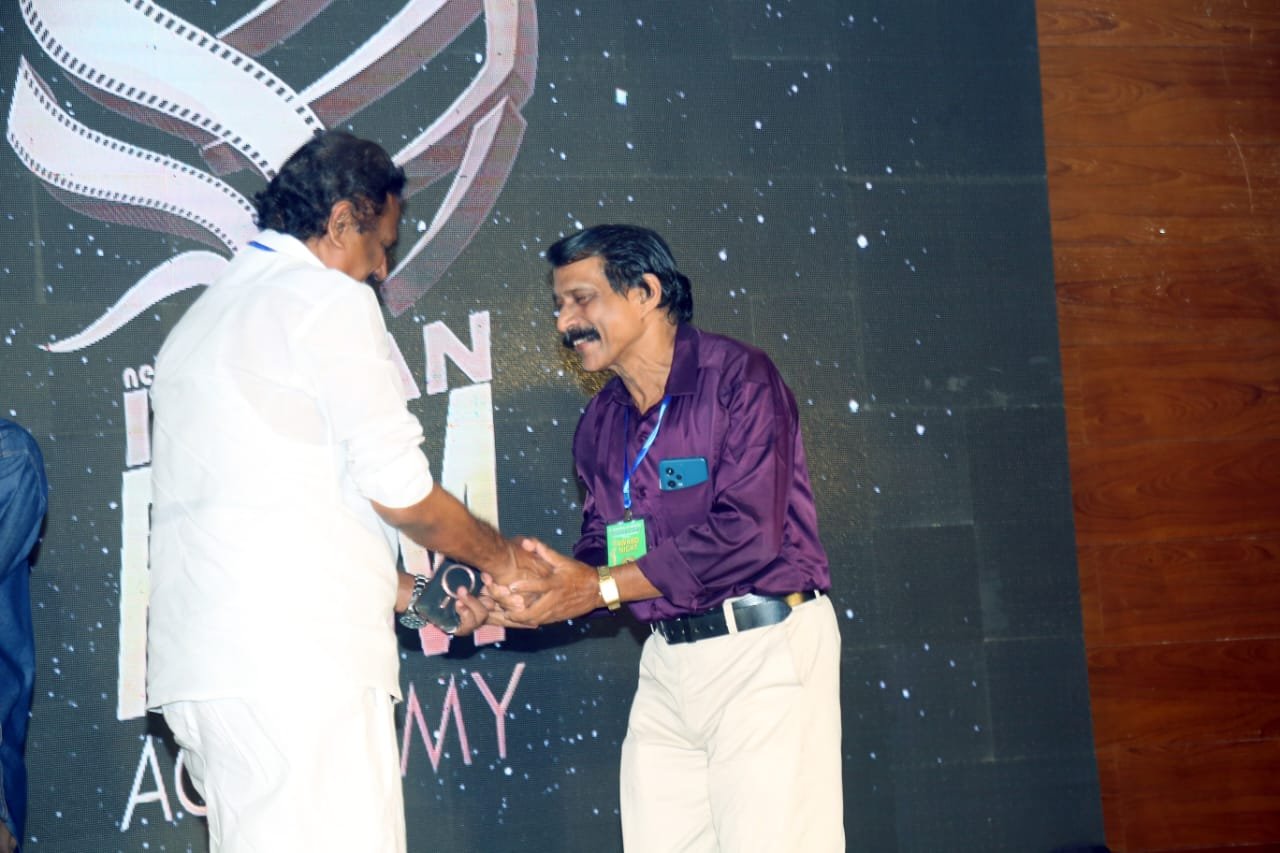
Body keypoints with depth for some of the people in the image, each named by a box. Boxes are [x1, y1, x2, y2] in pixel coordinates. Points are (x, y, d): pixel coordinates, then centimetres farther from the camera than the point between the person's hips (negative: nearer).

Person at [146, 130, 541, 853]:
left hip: (199, 654, 9)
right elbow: (397, 488, -6)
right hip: (301, 654, -9)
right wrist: (499, 557, 12)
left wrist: (414, 595, 25)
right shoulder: (331, 300, -1)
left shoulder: (204, 319, 26)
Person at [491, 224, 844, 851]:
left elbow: (747, 530, -19)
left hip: (765, 645, -6)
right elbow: (600, 547, 14)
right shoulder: (599, 423, 12)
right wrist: (543, 588, -10)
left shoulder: (736, 377, -10)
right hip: (669, 658, 7)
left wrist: (601, 587, -16)